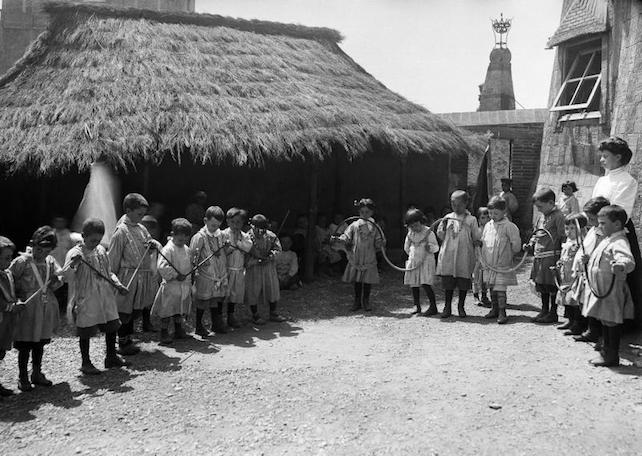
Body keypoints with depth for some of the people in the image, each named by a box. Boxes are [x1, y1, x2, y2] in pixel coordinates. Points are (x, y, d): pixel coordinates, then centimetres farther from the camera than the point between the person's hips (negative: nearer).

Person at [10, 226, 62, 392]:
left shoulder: (50, 261, 4)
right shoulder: (22, 262, -11)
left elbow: (56, 283, 8)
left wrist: (55, 281, -15)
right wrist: (17, 298, -15)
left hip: (46, 308, 5)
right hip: (27, 309, -5)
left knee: (40, 344, 16)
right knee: (25, 345, 3)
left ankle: (37, 373, 30)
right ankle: (23, 377, 17)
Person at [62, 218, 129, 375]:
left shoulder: (101, 250, 6)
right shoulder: (75, 253, -12)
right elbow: (67, 276, -22)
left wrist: (118, 285, 6)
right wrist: (72, 265, -41)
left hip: (105, 298, 6)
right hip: (85, 301, -6)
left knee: (112, 327, 14)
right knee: (85, 333, 4)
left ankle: (111, 357, 31)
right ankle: (86, 363, 21)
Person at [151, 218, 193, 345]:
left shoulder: (187, 249, 8)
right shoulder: (168, 249, -16)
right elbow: (162, 267, -25)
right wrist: (176, 275, -22)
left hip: (185, 286, 7)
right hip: (171, 286, -7)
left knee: (181, 311, 17)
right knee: (167, 311, 1)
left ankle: (179, 330, 31)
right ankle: (164, 333, 13)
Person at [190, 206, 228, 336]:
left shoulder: (221, 235, 4)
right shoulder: (199, 237, -14)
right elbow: (191, 257, -13)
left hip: (220, 275, 5)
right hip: (205, 277, -5)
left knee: (218, 300, 13)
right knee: (203, 302, 6)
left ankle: (217, 323, 29)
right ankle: (198, 326, 22)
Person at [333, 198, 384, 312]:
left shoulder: (374, 227, 4)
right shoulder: (354, 225, 2)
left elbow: (378, 243, 5)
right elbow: (346, 237, -5)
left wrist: (380, 243, -16)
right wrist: (338, 239, -22)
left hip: (369, 259, 0)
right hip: (356, 258, 0)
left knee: (368, 280, 5)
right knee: (357, 280, 9)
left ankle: (366, 301, 22)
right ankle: (357, 301, 23)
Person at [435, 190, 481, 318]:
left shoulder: (471, 220, 2)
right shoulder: (448, 218, 7)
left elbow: (477, 238, 7)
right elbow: (441, 236, 7)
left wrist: (475, 242, -7)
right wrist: (443, 226, -6)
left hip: (464, 256, -1)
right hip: (448, 255, 1)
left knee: (463, 283, 5)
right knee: (448, 282, 5)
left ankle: (461, 307, 21)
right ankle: (447, 307, 16)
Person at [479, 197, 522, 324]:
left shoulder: (509, 226, -10)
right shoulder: (488, 226, 9)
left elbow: (516, 244, -9)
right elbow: (482, 242, 19)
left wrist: (509, 254, 1)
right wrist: (482, 257, 13)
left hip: (502, 266, -6)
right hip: (489, 265, 6)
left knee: (500, 289, -8)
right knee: (492, 288, 13)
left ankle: (502, 313, -1)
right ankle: (494, 309, 25)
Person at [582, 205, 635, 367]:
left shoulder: (619, 243, -19)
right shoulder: (608, 240, 14)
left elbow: (628, 260, -38)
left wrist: (621, 266, -57)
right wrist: (589, 260, 33)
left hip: (612, 291, -10)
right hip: (602, 290, 10)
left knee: (612, 323, -1)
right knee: (605, 322, 18)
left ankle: (612, 357, 9)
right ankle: (606, 352, 29)